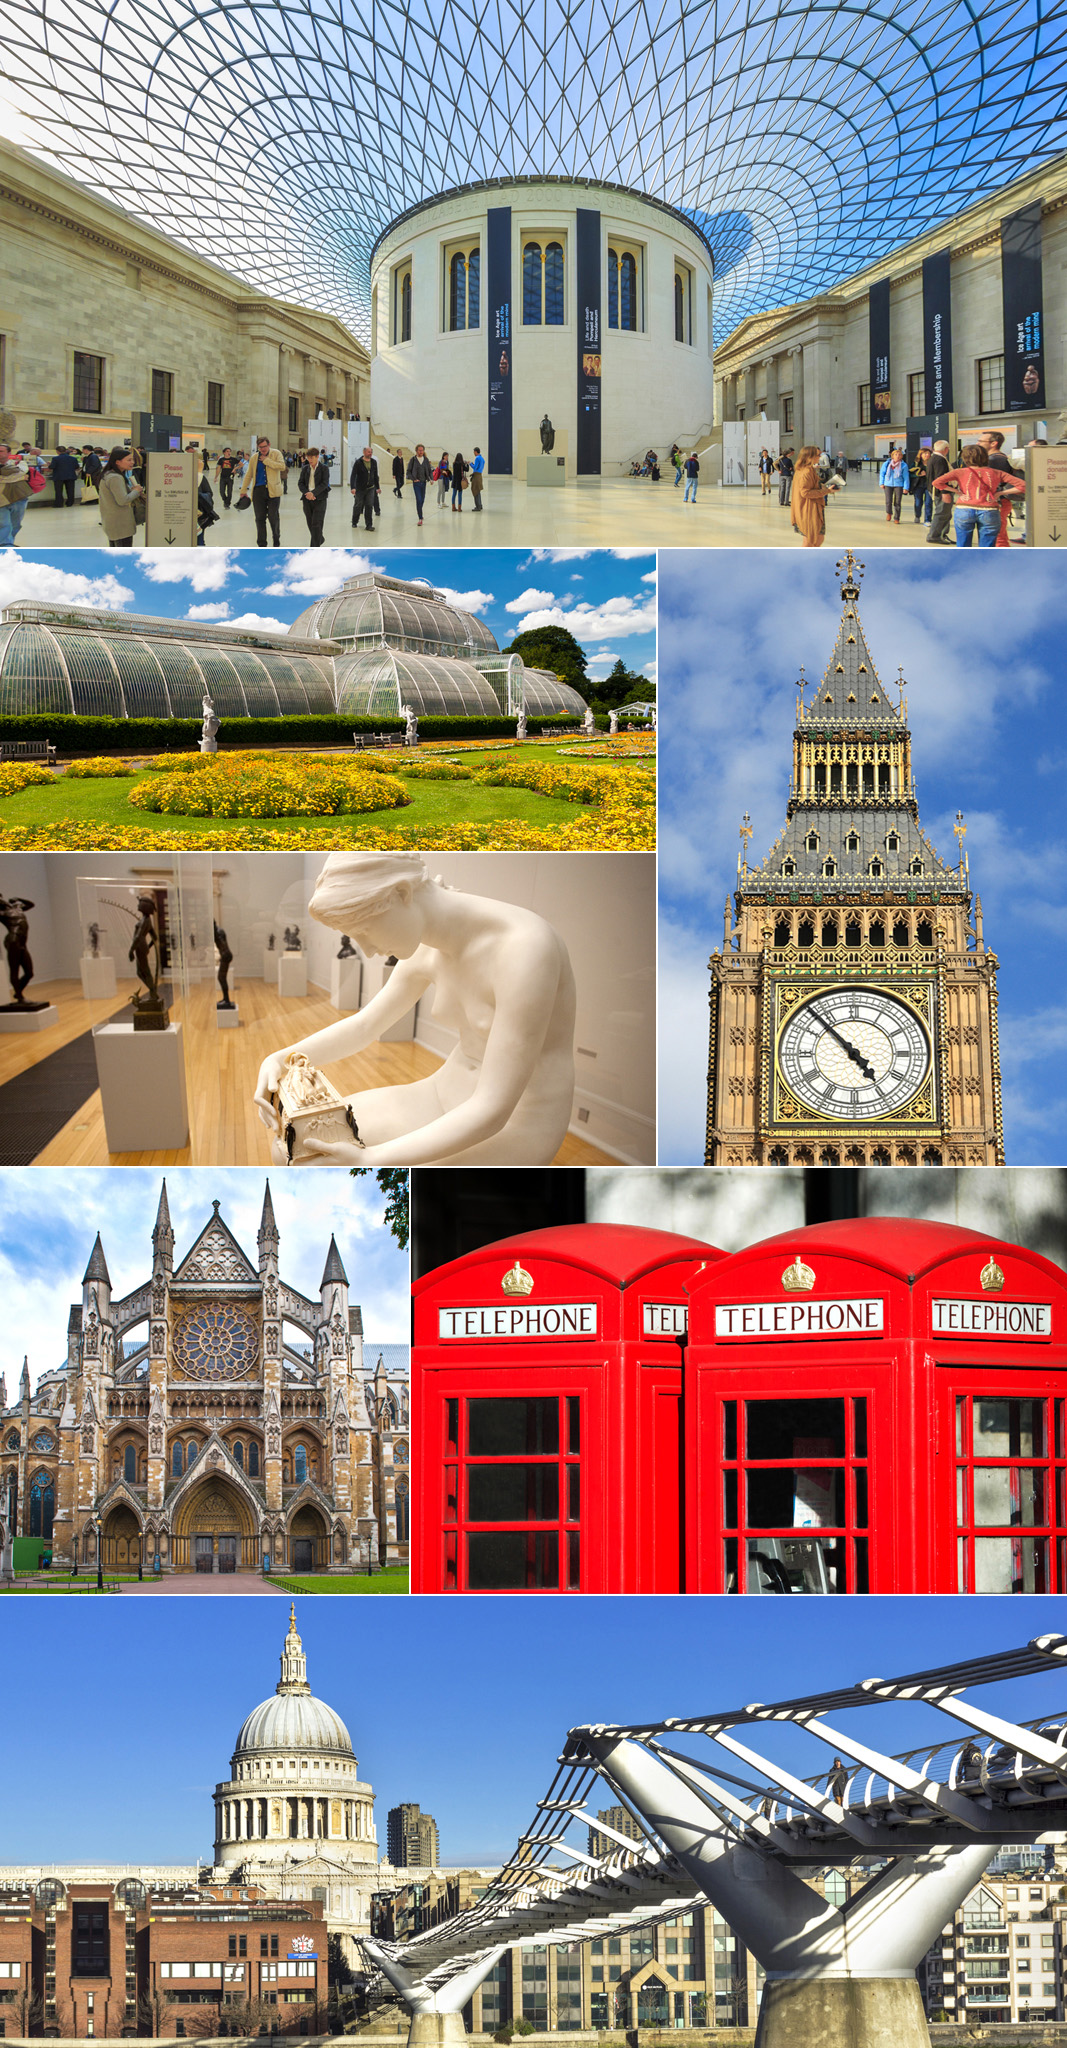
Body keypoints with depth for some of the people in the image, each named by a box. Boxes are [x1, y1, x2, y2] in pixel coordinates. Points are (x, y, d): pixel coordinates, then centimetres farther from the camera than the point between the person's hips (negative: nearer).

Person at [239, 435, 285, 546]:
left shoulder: (276, 453, 3)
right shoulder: (254, 458, 12)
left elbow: (282, 466, -14)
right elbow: (248, 475, 18)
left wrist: (266, 460, -12)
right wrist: (243, 490, 17)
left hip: (273, 491, -3)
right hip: (258, 490, 3)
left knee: (273, 518, 0)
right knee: (260, 519, 3)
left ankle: (276, 543, 18)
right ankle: (261, 544, 10)